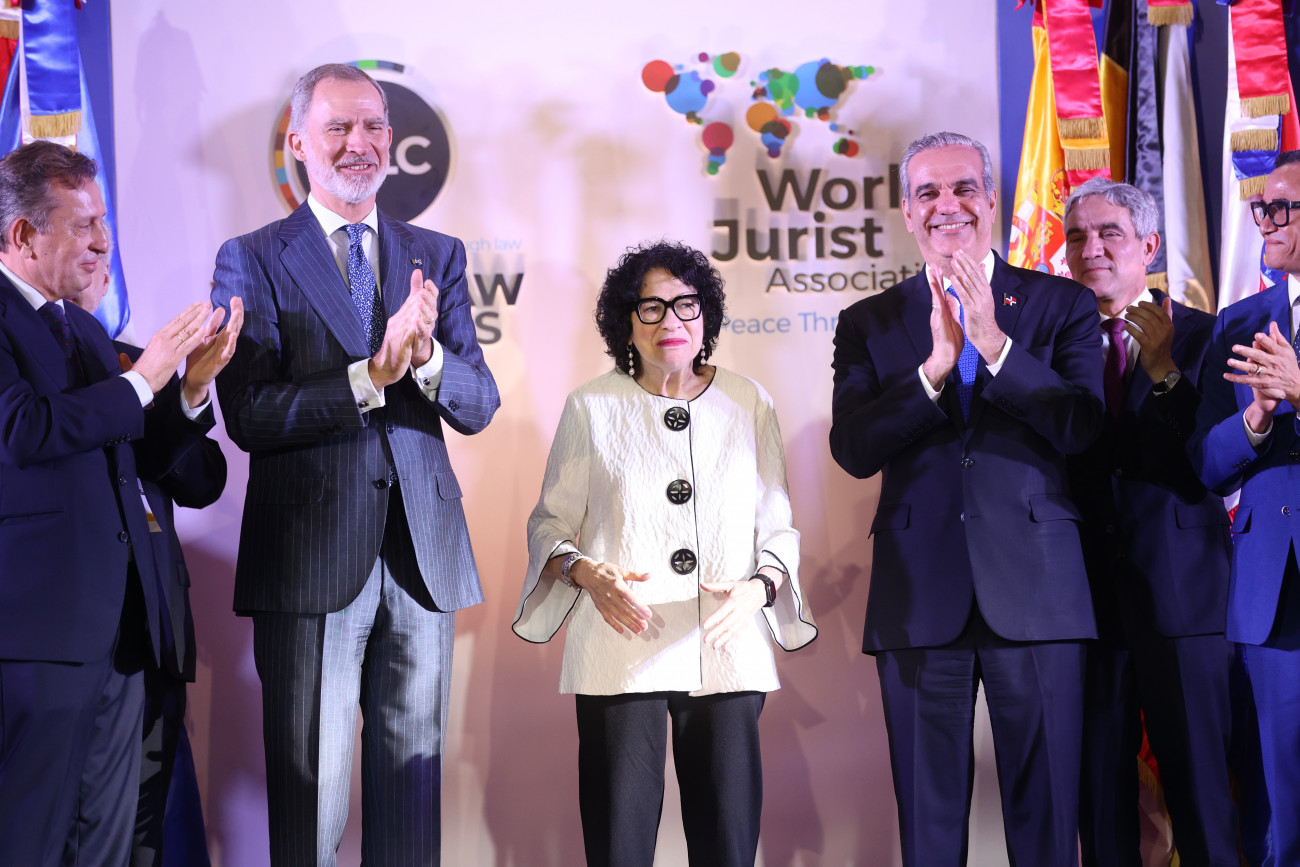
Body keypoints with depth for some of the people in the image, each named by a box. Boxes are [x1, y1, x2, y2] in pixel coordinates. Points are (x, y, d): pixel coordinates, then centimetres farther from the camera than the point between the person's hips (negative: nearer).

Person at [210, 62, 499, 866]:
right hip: (310, 556, -3)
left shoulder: (438, 255, 11)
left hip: (422, 554, 4)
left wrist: (427, 356, -17)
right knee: (310, 780, 3)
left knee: (412, 768, 11)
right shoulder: (253, 260, 0)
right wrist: (371, 375, -22)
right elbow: (249, 415, -12)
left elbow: (479, 406, 4)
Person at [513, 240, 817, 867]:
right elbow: (550, 522, 11)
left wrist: (760, 587, -9)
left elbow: (776, 527, 11)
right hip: (621, 647, -1)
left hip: (728, 649, 2)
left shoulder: (749, 404, 9)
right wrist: (587, 573, -9)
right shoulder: (592, 408, 5)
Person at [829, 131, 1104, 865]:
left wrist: (994, 342, -16)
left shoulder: (1064, 305, 7)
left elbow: (1082, 428, -7)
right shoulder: (869, 323, 10)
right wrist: (936, 363, -14)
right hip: (921, 600, 1)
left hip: (1037, 591, -1)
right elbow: (853, 449, -4)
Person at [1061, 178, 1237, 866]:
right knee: (1100, 798, 10)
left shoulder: (1201, 336, 1)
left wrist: (1166, 372, -21)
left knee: (1201, 794, 1)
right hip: (1089, 596, 2)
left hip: (1183, 596, -2)